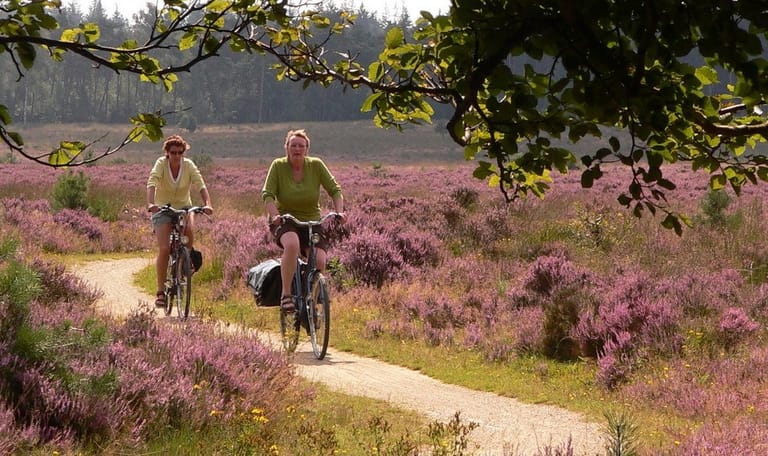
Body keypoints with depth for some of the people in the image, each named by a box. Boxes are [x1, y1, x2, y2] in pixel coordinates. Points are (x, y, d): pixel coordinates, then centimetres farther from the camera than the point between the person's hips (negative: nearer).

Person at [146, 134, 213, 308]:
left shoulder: (188, 165, -11)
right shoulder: (161, 164, -15)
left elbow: (201, 185, -22)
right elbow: (152, 183, -30)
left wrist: (207, 204, -40)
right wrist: (150, 203, -48)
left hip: (183, 207, 1)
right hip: (162, 209, -1)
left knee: (189, 230, -32)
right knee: (164, 249, -13)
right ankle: (161, 292, -6)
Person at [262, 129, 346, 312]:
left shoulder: (316, 165, -5)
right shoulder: (278, 166, -9)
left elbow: (335, 190, -4)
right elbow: (267, 194, -14)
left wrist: (339, 211, -21)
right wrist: (275, 215, -32)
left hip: (311, 221, 2)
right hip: (285, 222, -2)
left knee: (319, 261, -21)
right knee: (292, 244, -37)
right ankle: (286, 294, -26)